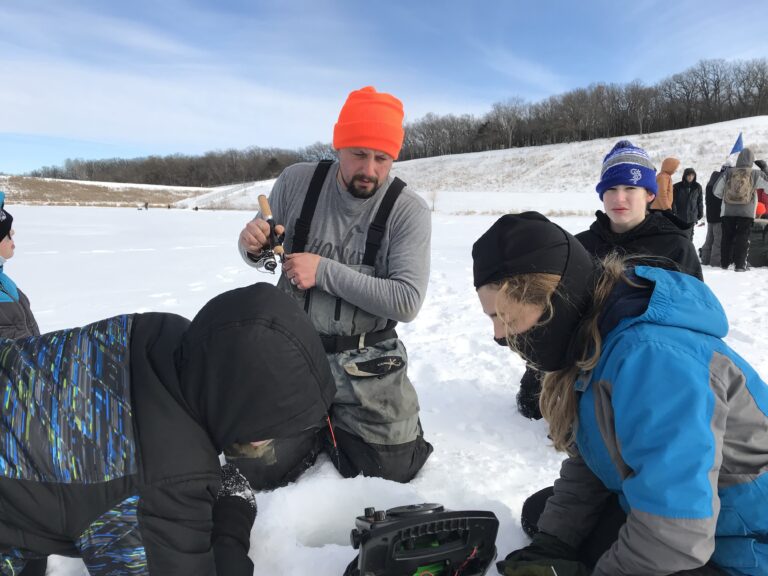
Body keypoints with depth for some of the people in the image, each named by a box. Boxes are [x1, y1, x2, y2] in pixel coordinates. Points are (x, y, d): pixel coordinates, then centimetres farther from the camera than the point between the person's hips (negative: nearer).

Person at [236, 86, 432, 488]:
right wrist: (252, 245, -17)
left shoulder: (409, 211, -13)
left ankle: (332, 429, 30)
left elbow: (407, 301, -20)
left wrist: (324, 270, -23)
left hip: (366, 363, -1)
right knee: (256, 472, -2)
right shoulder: (296, 182, -6)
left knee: (395, 470, 1)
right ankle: (312, 427, 28)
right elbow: (261, 258, 8)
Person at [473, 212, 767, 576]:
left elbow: (672, 537, -32)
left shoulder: (651, 359, -34)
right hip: (667, 516, 9)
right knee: (541, 512, 13)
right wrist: (550, 544, -5)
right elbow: (585, 463, 5)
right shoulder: (590, 339, -4)